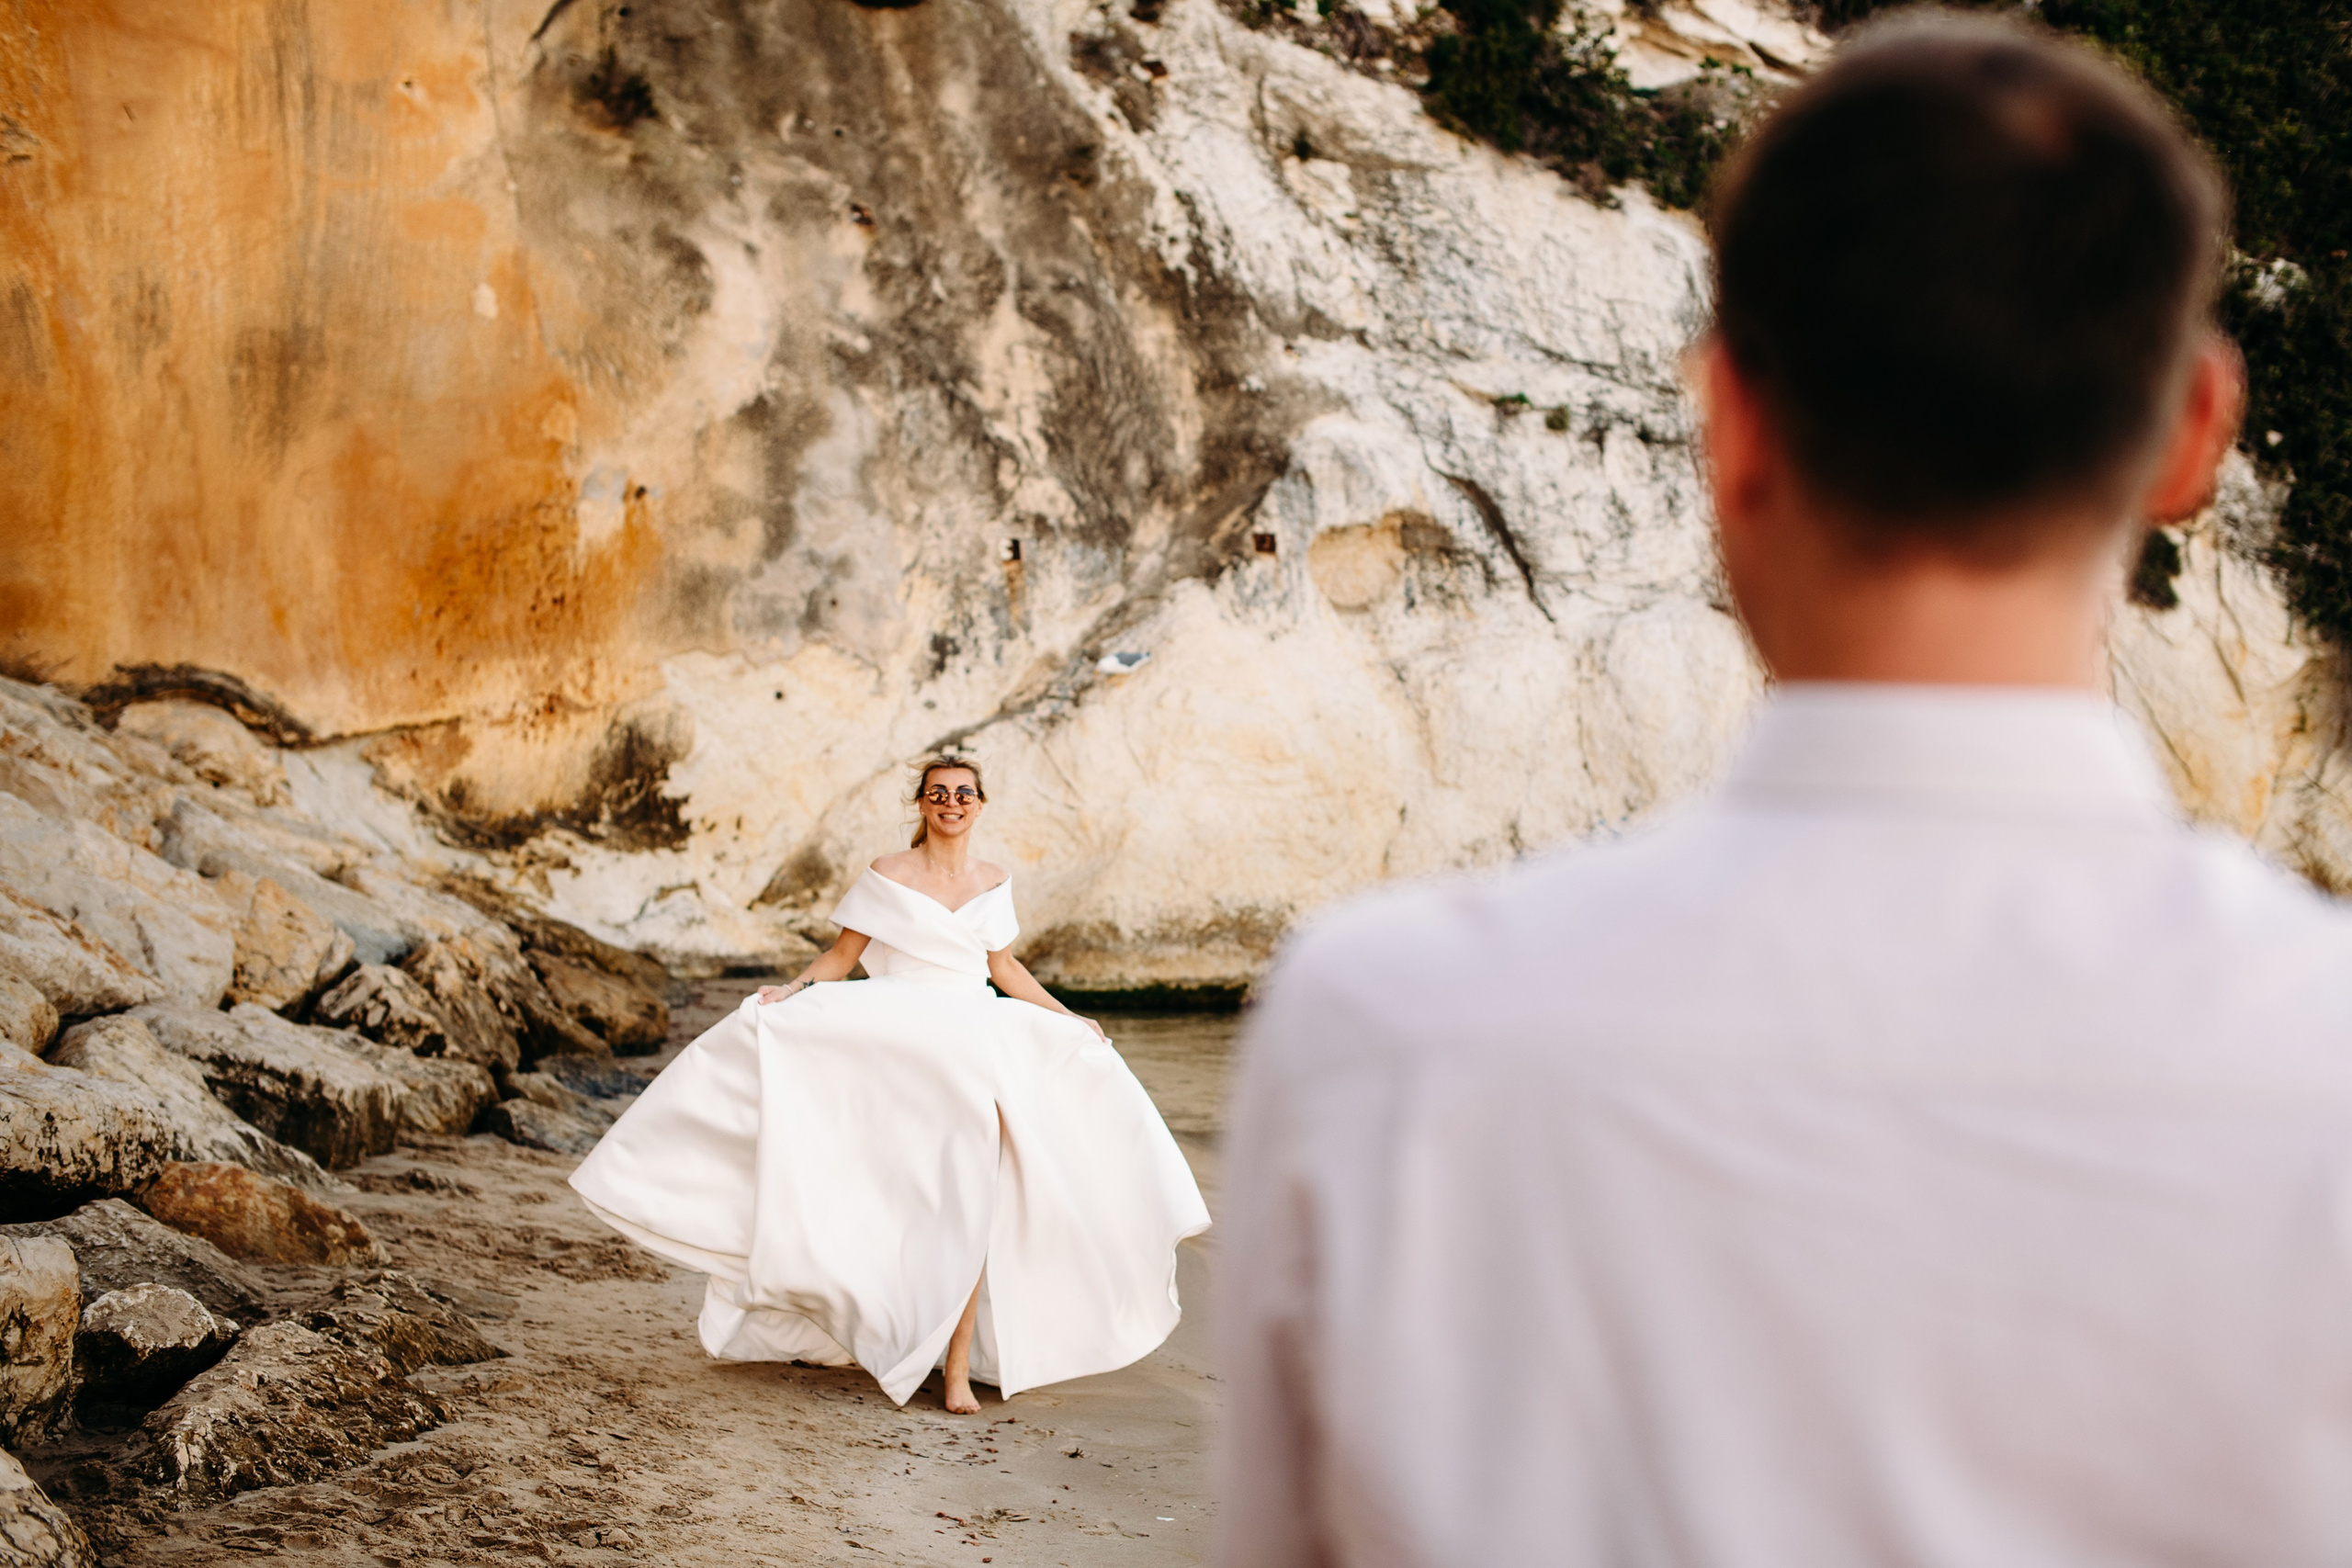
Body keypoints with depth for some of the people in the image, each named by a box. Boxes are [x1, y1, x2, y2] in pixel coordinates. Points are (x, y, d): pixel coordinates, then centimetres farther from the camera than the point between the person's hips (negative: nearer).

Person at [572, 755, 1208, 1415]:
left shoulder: (992, 882, 11)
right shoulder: (889, 875, -1)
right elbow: (842, 956, 0)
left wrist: (1068, 1019, 25)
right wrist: (792, 992, -16)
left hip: (975, 1044, 3)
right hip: (898, 1046, -3)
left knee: (972, 1199, -8)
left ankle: (959, 1359, -5)